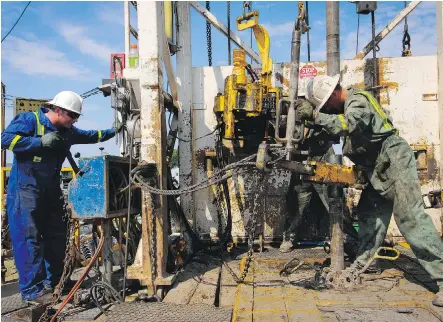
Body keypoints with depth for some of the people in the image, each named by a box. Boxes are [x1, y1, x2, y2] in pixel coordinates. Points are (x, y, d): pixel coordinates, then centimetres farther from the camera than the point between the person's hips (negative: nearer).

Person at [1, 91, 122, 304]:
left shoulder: (67, 131, 12)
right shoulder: (29, 120, -10)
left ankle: (53, 282, 24)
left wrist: (113, 131, 20)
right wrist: (41, 142, -25)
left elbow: (90, 136, 26)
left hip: (52, 191, 8)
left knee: (57, 236, 10)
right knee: (29, 239, -8)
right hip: (25, 190, -8)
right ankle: (32, 290, -2)